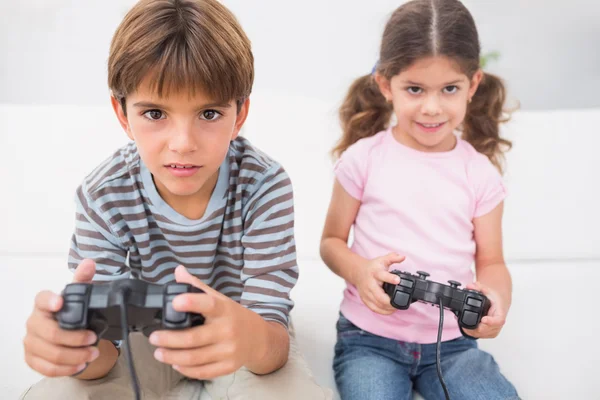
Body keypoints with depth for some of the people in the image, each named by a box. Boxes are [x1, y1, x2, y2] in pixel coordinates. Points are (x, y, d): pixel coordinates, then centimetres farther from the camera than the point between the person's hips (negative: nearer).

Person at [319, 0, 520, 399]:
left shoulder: (479, 172, 0)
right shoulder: (364, 158, -5)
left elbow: (491, 261, 5)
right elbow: (331, 241, 4)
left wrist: (496, 299, -18)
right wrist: (359, 271, -19)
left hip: (452, 339, 3)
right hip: (371, 336, -2)